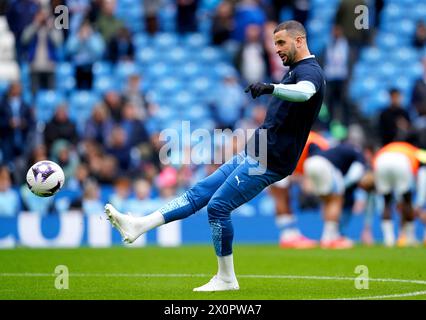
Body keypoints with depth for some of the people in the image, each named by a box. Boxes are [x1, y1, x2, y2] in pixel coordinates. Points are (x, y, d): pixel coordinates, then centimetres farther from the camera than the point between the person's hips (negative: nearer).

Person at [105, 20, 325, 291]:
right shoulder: (298, 71, 19)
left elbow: (305, 92, -39)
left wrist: (271, 88, -55)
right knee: (199, 193, 4)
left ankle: (226, 279, 0)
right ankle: (139, 226, 2)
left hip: (268, 161, -10)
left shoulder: (309, 70, -13)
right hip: (253, 154, 10)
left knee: (218, 206, -10)